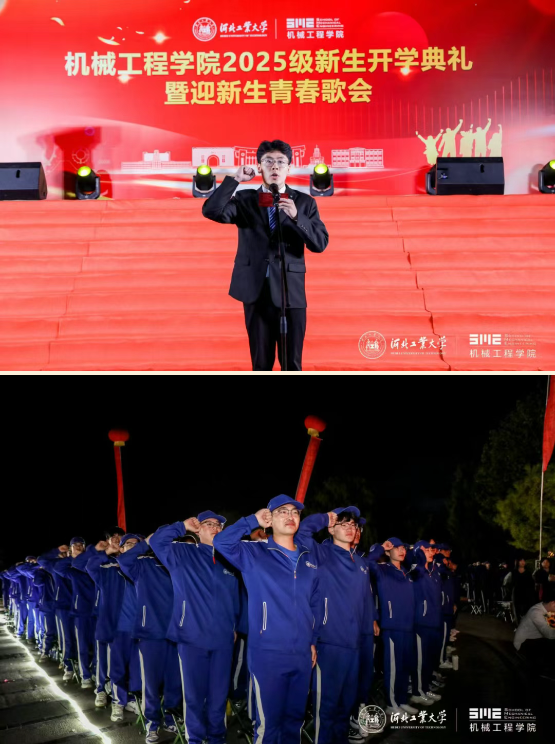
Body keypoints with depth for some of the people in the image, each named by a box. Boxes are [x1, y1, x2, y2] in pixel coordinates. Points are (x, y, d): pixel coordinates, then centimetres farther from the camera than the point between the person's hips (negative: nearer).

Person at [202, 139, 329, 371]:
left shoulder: (304, 202, 4)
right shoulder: (245, 200, 5)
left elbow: (320, 243, -5)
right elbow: (211, 211, -11)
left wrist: (296, 216, -19)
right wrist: (236, 179, -14)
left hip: (291, 292, 0)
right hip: (256, 291, 0)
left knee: (292, 363, 4)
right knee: (261, 363, 9)